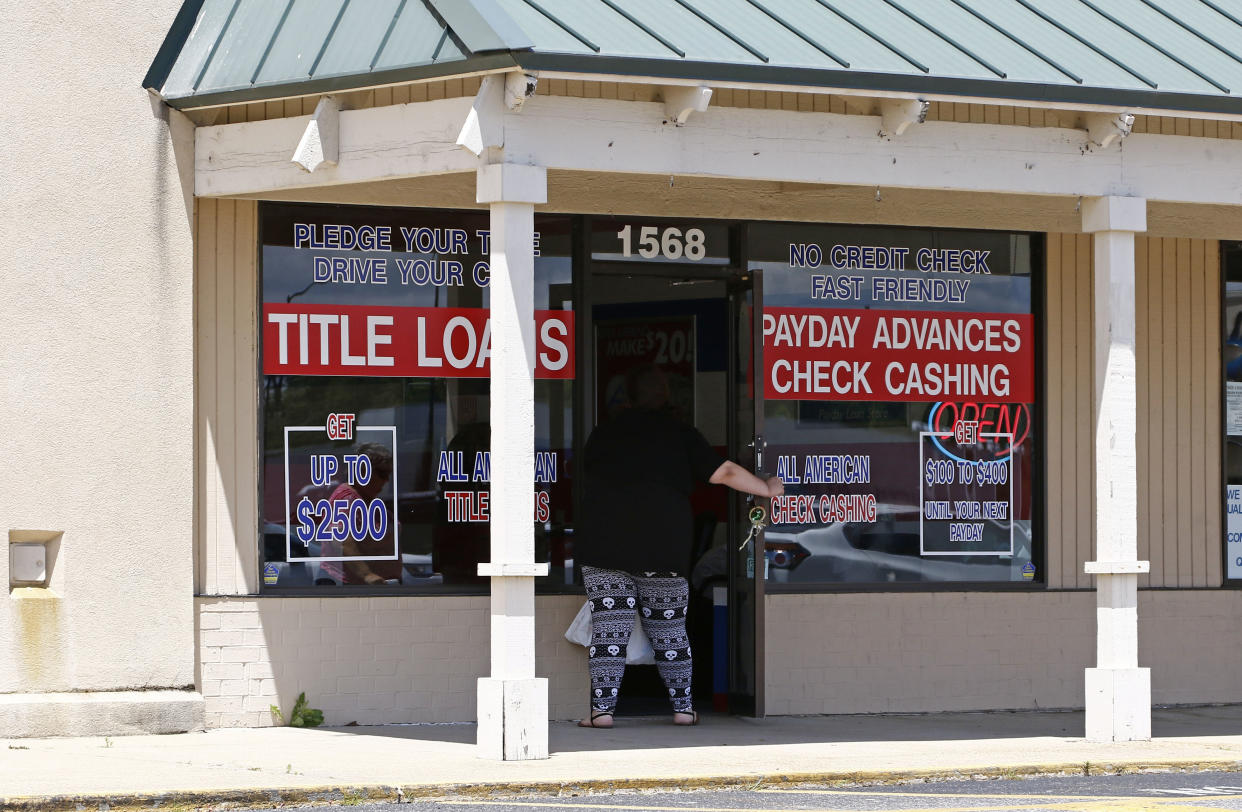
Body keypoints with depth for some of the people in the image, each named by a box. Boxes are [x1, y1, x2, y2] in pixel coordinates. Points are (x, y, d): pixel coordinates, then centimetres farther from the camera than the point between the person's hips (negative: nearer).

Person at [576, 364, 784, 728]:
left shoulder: (601, 434, 13)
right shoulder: (679, 432, 9)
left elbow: (588, 480, 22)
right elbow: (724, 473, 6)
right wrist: (768, 488, 19)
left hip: (603, 544, 0)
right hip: (662, 546, 0)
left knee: (607, 627, -2)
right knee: (668, 629, 10)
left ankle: (602, 709, -9)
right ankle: (683, 707, 13)